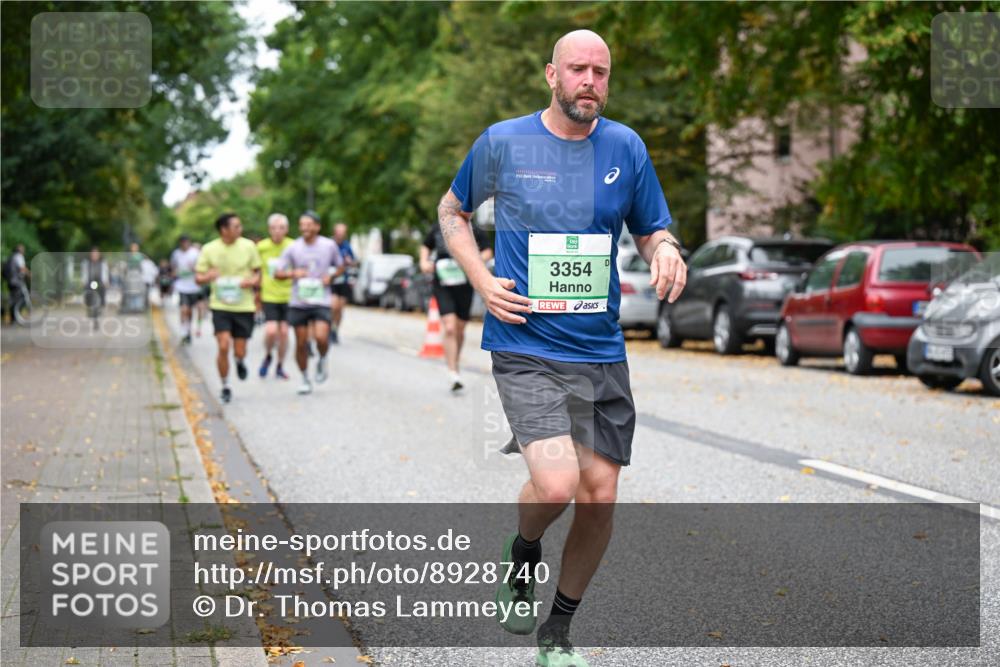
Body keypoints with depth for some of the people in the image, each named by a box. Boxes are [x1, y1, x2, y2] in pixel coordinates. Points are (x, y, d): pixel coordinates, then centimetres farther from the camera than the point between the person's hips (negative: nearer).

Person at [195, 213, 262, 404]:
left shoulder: (248, 246, -1)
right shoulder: (209, 249, -3)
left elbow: (257, 272, 9)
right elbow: (198, 277, 3)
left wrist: (252, 281, -13)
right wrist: (207, 277, -20)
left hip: (244, 306, 1)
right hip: (220, 305, -1)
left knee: (239, 351, 2)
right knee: (223, 347, -13)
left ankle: (240, 362, 41)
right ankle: (225, 388, 6)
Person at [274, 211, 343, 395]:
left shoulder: (329, 245, 1)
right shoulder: (293, 248, 0)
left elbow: (340, 266, 17)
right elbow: (278, 273, 1)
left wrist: (330, 276, -4)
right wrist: (293, 273, -20)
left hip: (321, 301, -1)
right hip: (298, 302, 1)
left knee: (321, 337, -21)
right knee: (301, 343, 4)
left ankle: (322, 360, 11)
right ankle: (305, 379, 20)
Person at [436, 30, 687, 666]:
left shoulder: (626, 147, 5)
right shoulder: (502, 143, -1)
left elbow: (653, 231, 15)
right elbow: (452, 211, 14)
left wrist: (668, 254, -10)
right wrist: (482, 280, -2)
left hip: (602, 352, 4)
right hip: (525, 349, -3)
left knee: (599, 496, 3)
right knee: (556, 485, -21)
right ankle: (523, 554, 16)